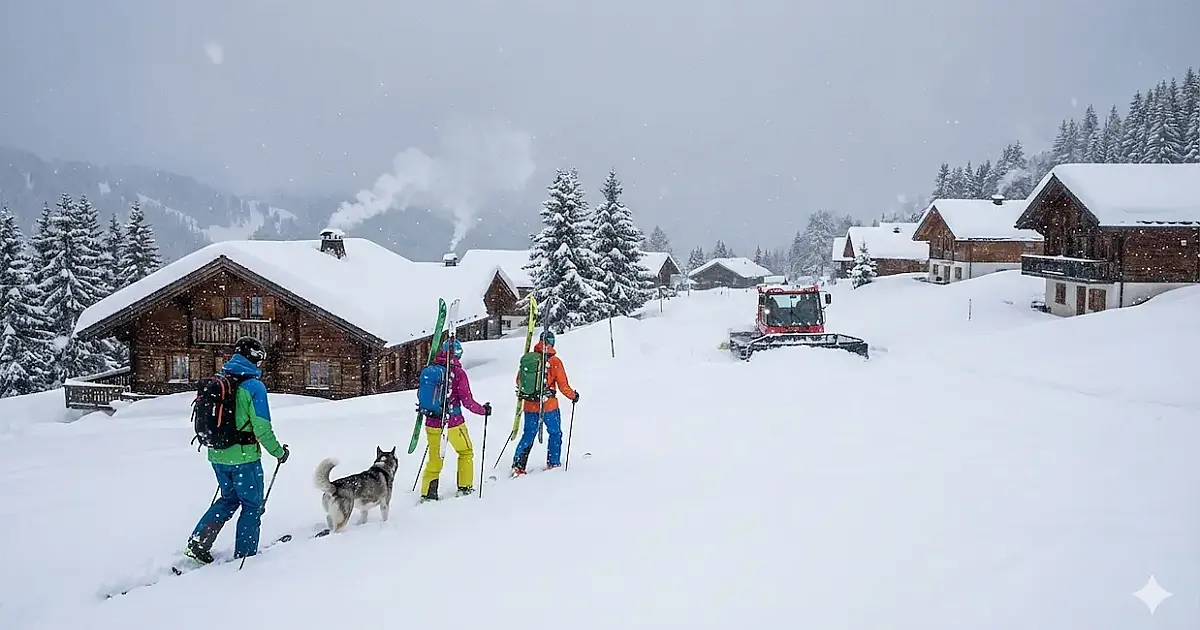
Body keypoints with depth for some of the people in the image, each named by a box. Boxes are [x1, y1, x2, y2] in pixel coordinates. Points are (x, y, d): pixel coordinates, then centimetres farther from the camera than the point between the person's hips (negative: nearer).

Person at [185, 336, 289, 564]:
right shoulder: (254, 386, -16)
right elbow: (262, 428, -17)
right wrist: (279, 452, -3)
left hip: (217, 456, 7)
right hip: (244, 458, -7)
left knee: (228, 499, 24)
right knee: (252, 505, 9)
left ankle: (197, 543, 15)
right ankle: (244, 555, 15)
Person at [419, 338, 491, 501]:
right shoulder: (458, 373, -14)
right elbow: (467, 401, -12)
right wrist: (484, 410, 4)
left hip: (432, 422, 4)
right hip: (453, 422, -4)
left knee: (434, 459, 17)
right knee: (466, 453, 20)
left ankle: (428, 492, 11)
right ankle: (464, 487, 23)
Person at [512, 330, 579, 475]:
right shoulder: (555, 361, -10)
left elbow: (519, 380, 10)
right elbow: (563, 385, -9)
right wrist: (573, 396, 9)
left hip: (530, 405, 3)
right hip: (549, 405, -3)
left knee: (528, 435, 14)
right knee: (555, 433, 15)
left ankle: (518, 465, 7)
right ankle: (553, 463, 19)